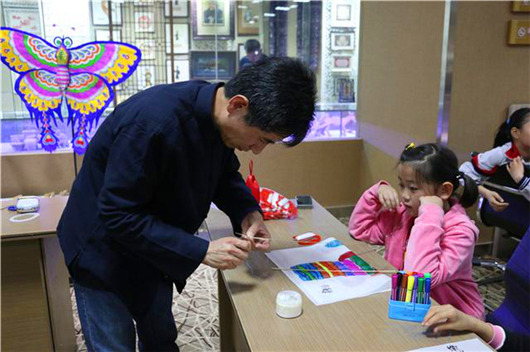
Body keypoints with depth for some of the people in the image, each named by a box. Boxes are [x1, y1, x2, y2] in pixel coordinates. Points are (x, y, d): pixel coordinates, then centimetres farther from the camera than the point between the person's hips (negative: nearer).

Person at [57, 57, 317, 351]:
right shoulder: (155, 122, -38)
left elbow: (224, 174, 5)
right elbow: (117, 217, -33)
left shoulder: (220, 118, -14)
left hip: (153, 247, 7)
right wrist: (201, 251, -33)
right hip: (105, 252, -6)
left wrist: (247, 211, -15)